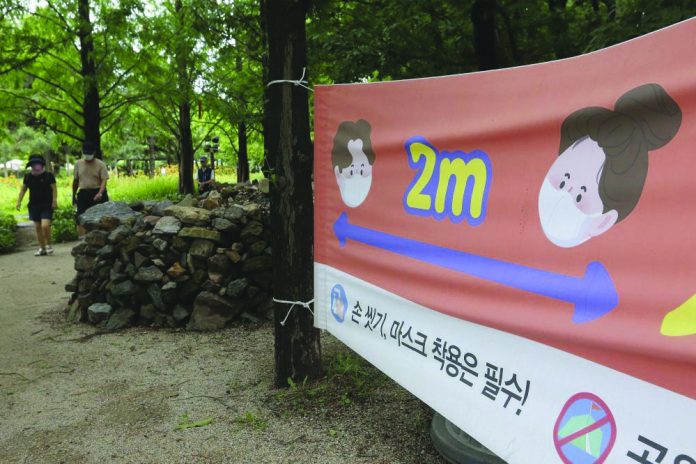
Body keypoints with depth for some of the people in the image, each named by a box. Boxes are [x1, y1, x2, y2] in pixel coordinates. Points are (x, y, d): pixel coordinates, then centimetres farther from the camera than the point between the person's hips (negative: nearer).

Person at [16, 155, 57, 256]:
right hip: (34, 205, 5)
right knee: (37, 227, 7)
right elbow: (23, 189, 14)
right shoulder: (28, 176, 7)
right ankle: (42, 248, 17)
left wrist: (54, 201, -14)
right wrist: (19, 201, 7)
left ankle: (48, 245, 6)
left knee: (45, 226, -18)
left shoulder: (48, 176, -4)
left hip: (46, 205, -5)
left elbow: (54, 189, -5)